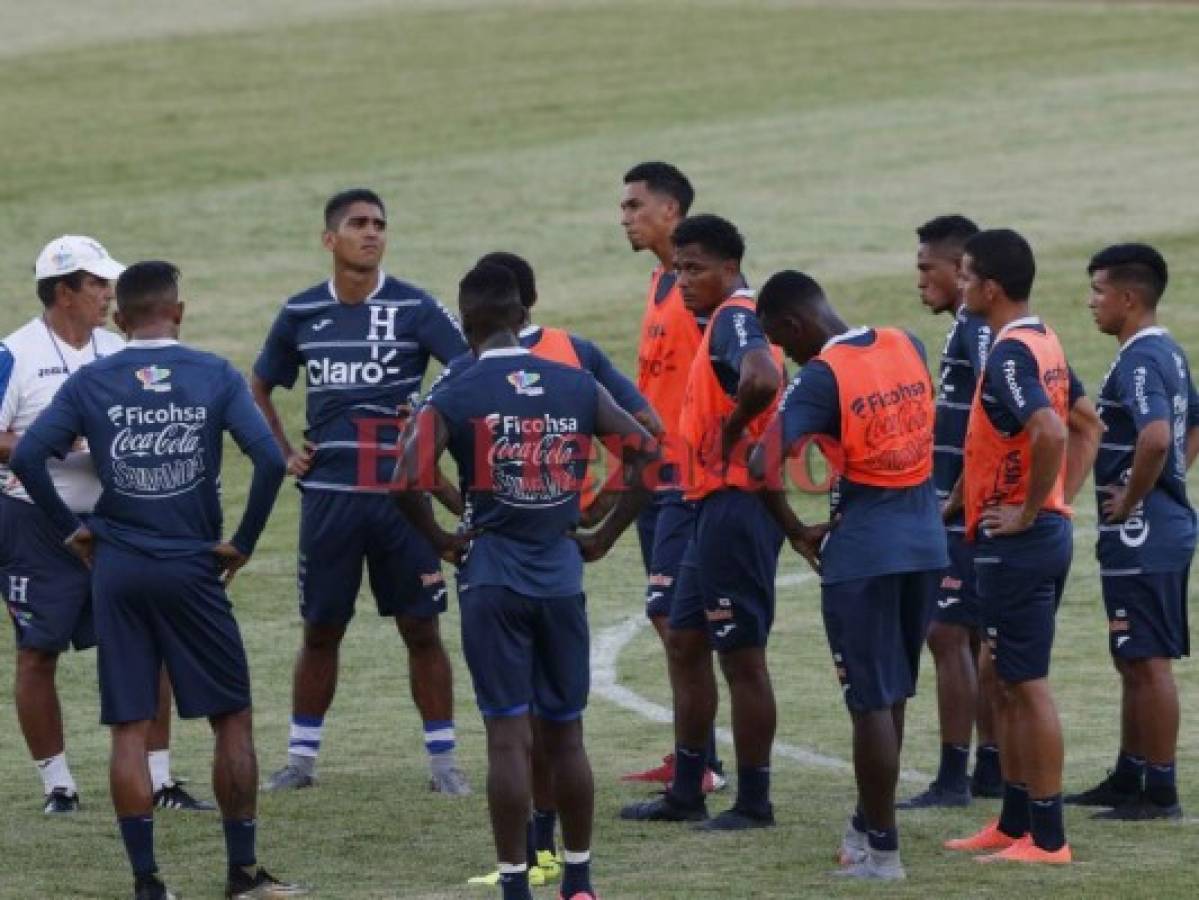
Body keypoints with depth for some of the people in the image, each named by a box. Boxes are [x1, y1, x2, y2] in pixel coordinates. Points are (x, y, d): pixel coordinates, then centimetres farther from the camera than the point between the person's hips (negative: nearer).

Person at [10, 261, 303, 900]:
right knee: (232, 721, 10)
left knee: (129, 730, 4)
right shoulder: (214, 377, -3)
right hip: (192, 571, -1)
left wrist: (69, 529, 3)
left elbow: (27, 457, -8)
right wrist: (242, 543, -2)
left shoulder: (89, 383, 0)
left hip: (117, 571, 1)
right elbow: (268, 459, -12)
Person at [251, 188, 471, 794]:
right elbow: (259, 387, 21)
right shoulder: (301, 314, 6)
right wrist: (282, 453, 11)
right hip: (328, 492, 2)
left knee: (421, 629, 2)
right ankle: (301, 757, 18)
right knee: (320, 630, 9)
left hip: (402, 491, -2)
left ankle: (442, 757, 9)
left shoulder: (415, 309, -3)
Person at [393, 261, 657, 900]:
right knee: (565, 734, 13)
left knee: (507, 734, -1)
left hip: (492, 578, -3)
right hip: (562, 575, 3)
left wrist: (442, 540, -1)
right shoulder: (576, 387, 4)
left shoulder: (452, 398, -7)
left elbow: (408, 484, -17)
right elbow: (645, 452, 3)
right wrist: (604, 536, 9)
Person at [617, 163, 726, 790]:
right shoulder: (659, 284, 15)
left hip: (692, 479, -10)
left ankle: (701, 764, -9)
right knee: (669, 619, 10)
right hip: (656, 474, 10)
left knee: (673, 613, -11)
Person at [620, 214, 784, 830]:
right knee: (684, 640, 15)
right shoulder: (724, 320, 16)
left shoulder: (736, 317, -15)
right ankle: (686, 793, 22)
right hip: (715, 505, 11)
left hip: (735, 502, -11)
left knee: (741, 653, -4)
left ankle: (754, 802, 3)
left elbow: (762, 381, -34)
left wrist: (729, 434, -18)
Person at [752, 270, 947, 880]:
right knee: (892, 694, 18)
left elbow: (765, 465, -23)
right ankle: (870, 824, 30)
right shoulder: (909, 348, 4)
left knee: (872, 701, 1)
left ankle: (881, 850, 5)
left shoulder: (821, 376, -15)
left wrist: (796, 531, -7)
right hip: (925, 540, 7)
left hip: (863, 552, -6)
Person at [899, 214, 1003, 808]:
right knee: (977, 637, 13)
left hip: (964, 513, -10)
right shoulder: (973, 328, 15)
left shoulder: (977, 329, -15)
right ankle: (992, 769, 18)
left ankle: (953, 777, -8)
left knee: (947, 634, -9)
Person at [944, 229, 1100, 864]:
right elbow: (1087, 426, 22)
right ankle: (1015, 822, 23)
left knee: (1026, 684, -5)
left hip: (1017, 542, -10)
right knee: (1006, 681, 17)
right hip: (1049, 531, 10)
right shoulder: (1044, 343, 12)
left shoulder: (1009, 355, -18)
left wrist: (1027, 513, -22)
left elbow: (1050, 432, -33)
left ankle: (1047, 837, -1)